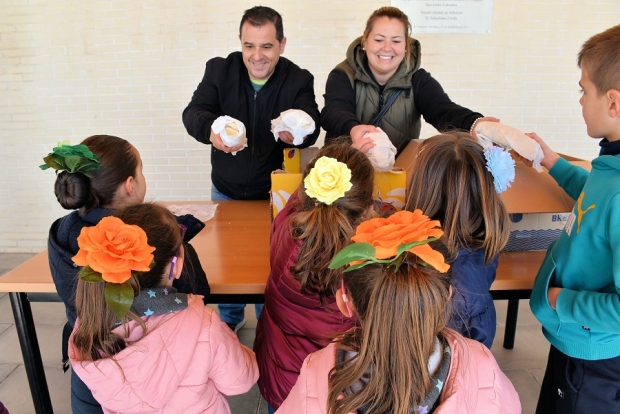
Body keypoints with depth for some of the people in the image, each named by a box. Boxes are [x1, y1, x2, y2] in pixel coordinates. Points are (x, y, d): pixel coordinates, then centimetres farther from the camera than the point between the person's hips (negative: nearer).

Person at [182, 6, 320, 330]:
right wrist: (211, 130, -44)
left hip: (274, 193, -2)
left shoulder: (299, 80, -14)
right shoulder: (219, 70, -10)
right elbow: (193, 112, -20)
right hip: (226, 191, 2)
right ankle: (230, 317, 45)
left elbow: (312, 126, -26)